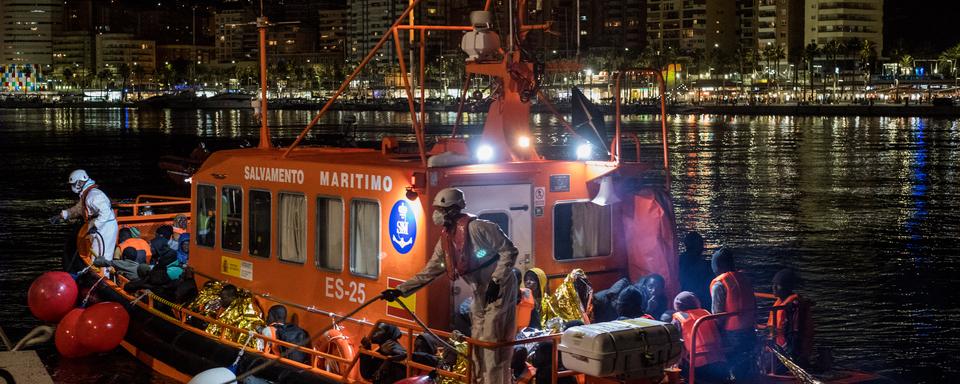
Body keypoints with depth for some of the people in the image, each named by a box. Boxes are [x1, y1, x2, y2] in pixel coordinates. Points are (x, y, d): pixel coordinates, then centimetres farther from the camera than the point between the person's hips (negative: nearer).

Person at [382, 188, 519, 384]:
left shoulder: (477, 228, -20)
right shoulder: (445, 239, 6)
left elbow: (509, 251, -18)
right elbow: (430, 271, 9)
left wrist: (496, 281, -22)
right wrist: (400, 290, 3)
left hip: (500, 289, -9)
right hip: (481, 293, 9)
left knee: (492, 343, -10)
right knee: (477, 343, 12)